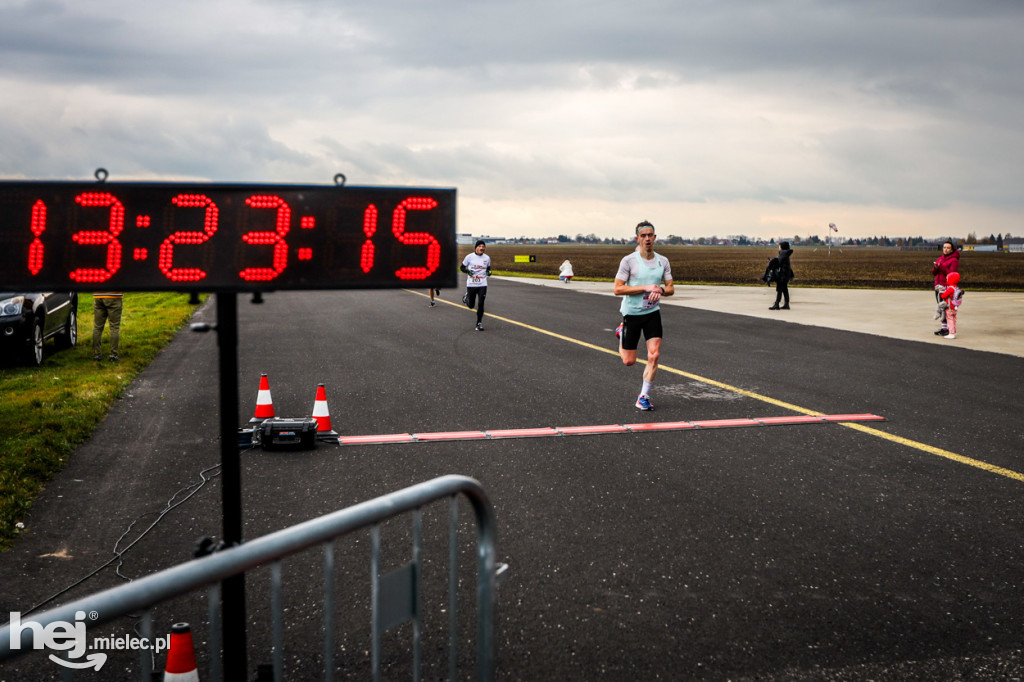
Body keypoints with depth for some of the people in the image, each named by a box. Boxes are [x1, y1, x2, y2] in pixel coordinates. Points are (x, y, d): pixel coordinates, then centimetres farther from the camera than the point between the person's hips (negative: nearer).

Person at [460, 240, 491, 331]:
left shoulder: (487, 258, 2)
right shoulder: (469, 257, -6)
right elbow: (462, 267, 2)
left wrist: (489, 272, -4)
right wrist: (467, 271, -18)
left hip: (482, 285, 1)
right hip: (471, 285, -1)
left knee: (481, 304, -7)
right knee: (471, 305, 9)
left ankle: (479, 323, 7)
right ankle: (466, 297, 45)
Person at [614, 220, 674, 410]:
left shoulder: (663, 261, 3)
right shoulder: (628, 261, -10)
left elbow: (671, 288, 9)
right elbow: (618, 289, -14)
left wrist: (661, 290, -15)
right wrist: (646, 288, -21)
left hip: (653, 312, 3)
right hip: (632, 312, -3)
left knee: (654, 355, -11)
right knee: (629, 361, 4)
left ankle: (643, 397, 2)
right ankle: (622, 333, 38)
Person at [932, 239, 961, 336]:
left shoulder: (954, 260, -6)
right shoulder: (940, 259, 16)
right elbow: (934, 273, 11)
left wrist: (941, 266, -23)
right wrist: (935, 267, -11)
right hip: (938, 287, 7)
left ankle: (948, 328, -6)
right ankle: (944, 327, 13)